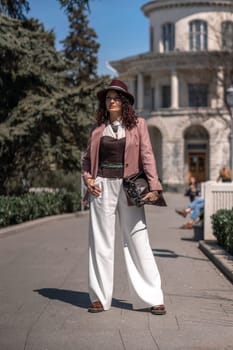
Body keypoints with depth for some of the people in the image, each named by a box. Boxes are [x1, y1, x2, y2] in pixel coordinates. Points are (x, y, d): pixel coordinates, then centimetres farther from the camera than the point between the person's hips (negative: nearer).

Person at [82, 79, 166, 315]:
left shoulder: (138, 124, 4)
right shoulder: (98, 128, 10)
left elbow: (147, 155, -2)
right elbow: (87, 158, 17)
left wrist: (153, 186, -12)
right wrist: (87, 179, -1)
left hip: (129, 187, -2)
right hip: (103, 187, 2)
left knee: (138, 240, -2)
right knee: (101, 241, 4)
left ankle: (152, 298, 3)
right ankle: (100, 297, 12)